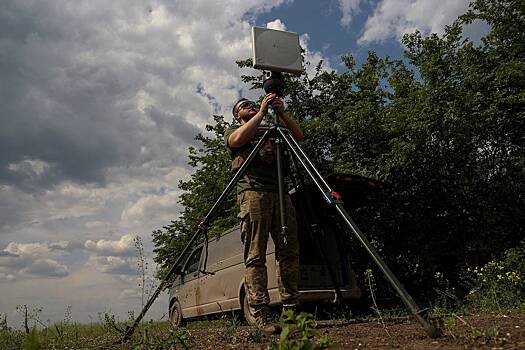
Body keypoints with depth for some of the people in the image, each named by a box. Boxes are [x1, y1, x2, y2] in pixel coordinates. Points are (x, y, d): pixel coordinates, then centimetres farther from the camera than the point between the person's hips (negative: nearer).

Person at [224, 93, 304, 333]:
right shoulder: (232, 131, 20)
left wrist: (281, 113, 2)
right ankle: (261, 316, -15)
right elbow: (238, 139, -6)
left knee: (289, 253, -3)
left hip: (280, 193, 5)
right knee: (255, 256, -12)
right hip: (252, 192, -4)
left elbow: (299, 136, 14)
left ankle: (291, 311, 1)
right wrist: (262, 111, -5)